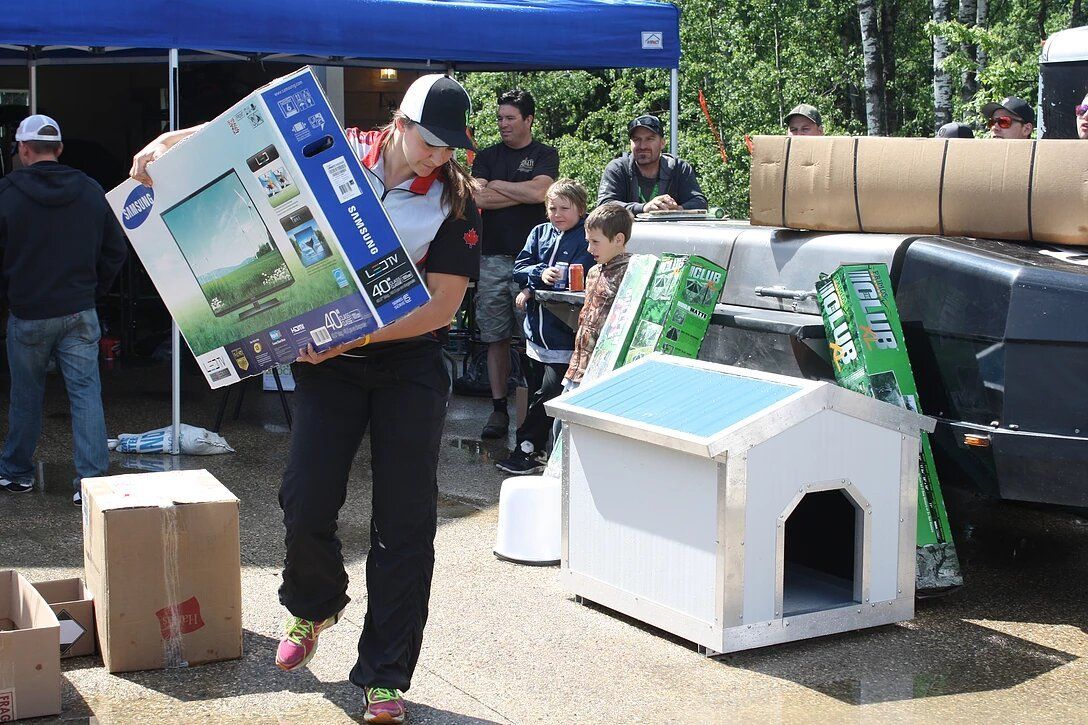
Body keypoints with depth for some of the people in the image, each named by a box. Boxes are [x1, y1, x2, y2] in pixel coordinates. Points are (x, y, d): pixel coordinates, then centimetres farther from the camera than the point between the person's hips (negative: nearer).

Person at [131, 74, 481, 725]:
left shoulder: (456, 200, -8)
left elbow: (442, 305, -13)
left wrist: (353, 337, -22)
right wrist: (169, 142, -14)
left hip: (410, 362, -1)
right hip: (328, 358, 1)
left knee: (405, 522, -1)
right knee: (306, 502, -2)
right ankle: (314, 605, 33)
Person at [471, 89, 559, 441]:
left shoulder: (545, 155, 6)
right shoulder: (487, 157, 14)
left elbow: (539, 191, -12)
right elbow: (476, 197, -2)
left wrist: (497, 186, -1)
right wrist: (522, 193, -4)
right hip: (493, 257, 3)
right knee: (496, 338, 3)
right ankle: (499, 408, 8)